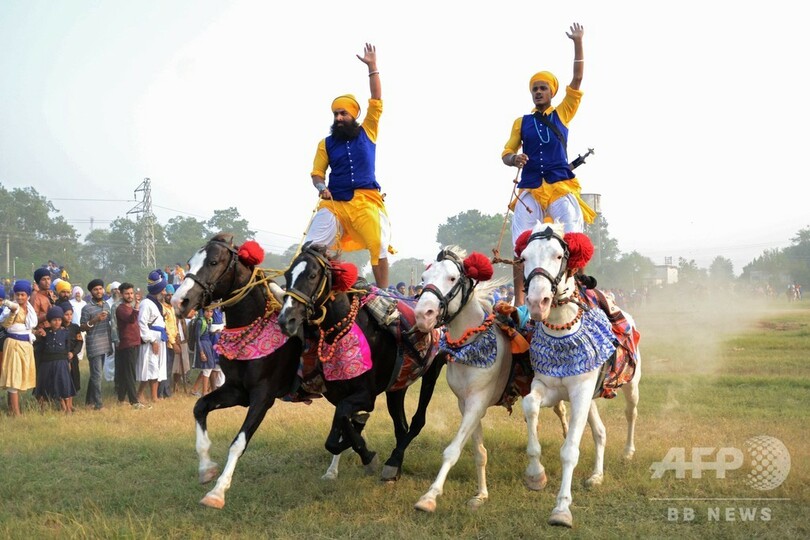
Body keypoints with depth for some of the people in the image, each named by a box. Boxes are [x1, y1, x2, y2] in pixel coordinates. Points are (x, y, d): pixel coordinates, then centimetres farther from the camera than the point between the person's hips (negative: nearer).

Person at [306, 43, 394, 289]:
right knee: (312, 248, -10)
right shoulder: (326, 144, 12)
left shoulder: (367, 133, 9)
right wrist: (322, 187, -14)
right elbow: (317, 173, 10)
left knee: (379, 246, -9)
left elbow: (377, 102, 3)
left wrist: (372, 66, 0)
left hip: (367, 201, -1)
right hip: (334, 202, 1)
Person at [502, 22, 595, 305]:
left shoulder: (562, 114, 11)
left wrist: (578, 43, 0)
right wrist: (514, 159, -12)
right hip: (530, 189, 1)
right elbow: (506, 153, 12)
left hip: (561, 186, -1)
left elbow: (577, 79, 5)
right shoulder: (521, 122, 14)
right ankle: (518, 301, -4)